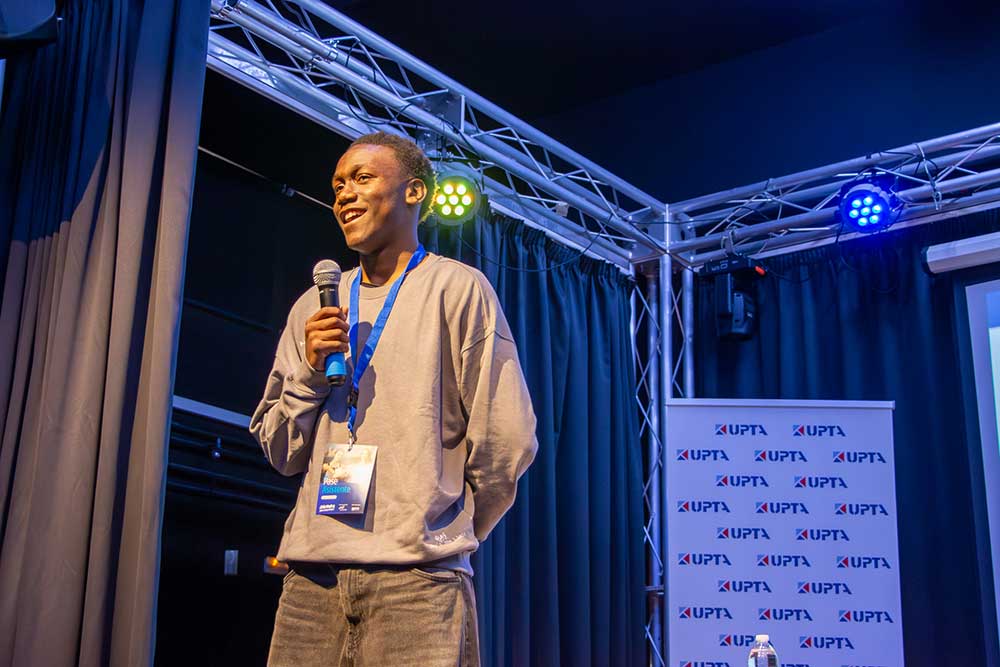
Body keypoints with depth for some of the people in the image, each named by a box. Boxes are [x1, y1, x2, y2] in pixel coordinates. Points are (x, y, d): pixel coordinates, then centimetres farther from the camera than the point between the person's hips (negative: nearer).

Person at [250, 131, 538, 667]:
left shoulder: (456, 289, 1)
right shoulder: (314, 307, 15)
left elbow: (505, 442, -1)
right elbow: (281, 452, 15)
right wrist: (310, 373, -1)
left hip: (416, 578, -4)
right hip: (311, 572, 4)